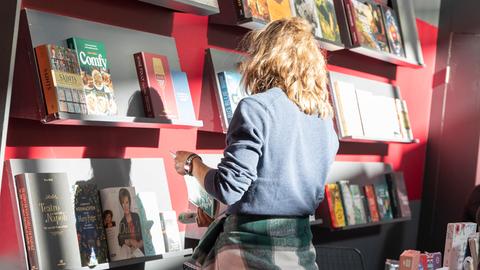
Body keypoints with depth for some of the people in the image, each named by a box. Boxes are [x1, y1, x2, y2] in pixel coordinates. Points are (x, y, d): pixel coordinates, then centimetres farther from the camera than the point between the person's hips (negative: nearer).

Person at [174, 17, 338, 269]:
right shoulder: (325, 119, 7)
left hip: (253, 246, -6)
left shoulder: (256, 107, -14)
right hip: (300, 245, 6)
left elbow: (228, 188, -17)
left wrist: (191, 163, 0)